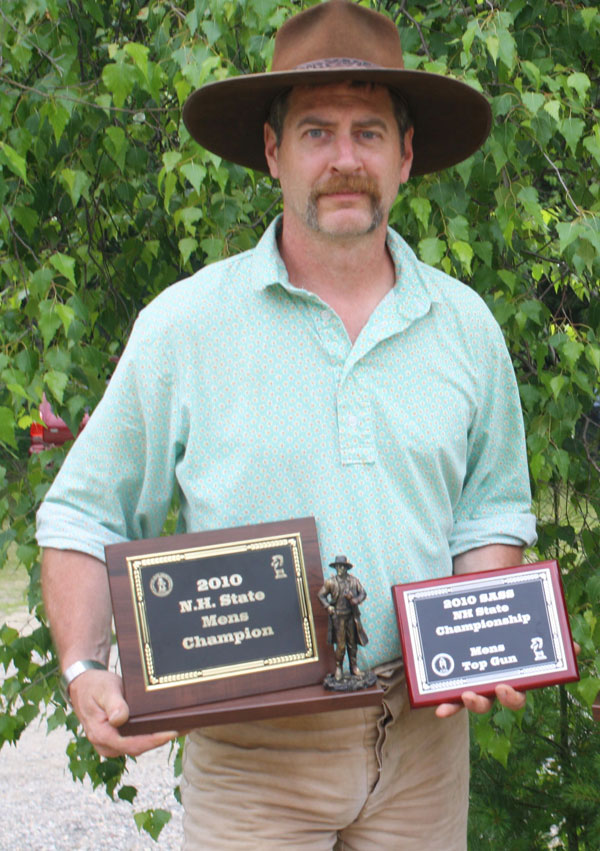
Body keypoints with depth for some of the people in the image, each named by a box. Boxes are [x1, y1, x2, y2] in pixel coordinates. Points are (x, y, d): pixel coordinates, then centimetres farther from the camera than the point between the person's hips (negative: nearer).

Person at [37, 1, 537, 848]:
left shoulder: (465, 326, 5)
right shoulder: (185, 325, -4)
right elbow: (84, 518, 1)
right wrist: (85, 672, -13)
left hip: (422, 736, 3)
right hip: (252, 746, -3)